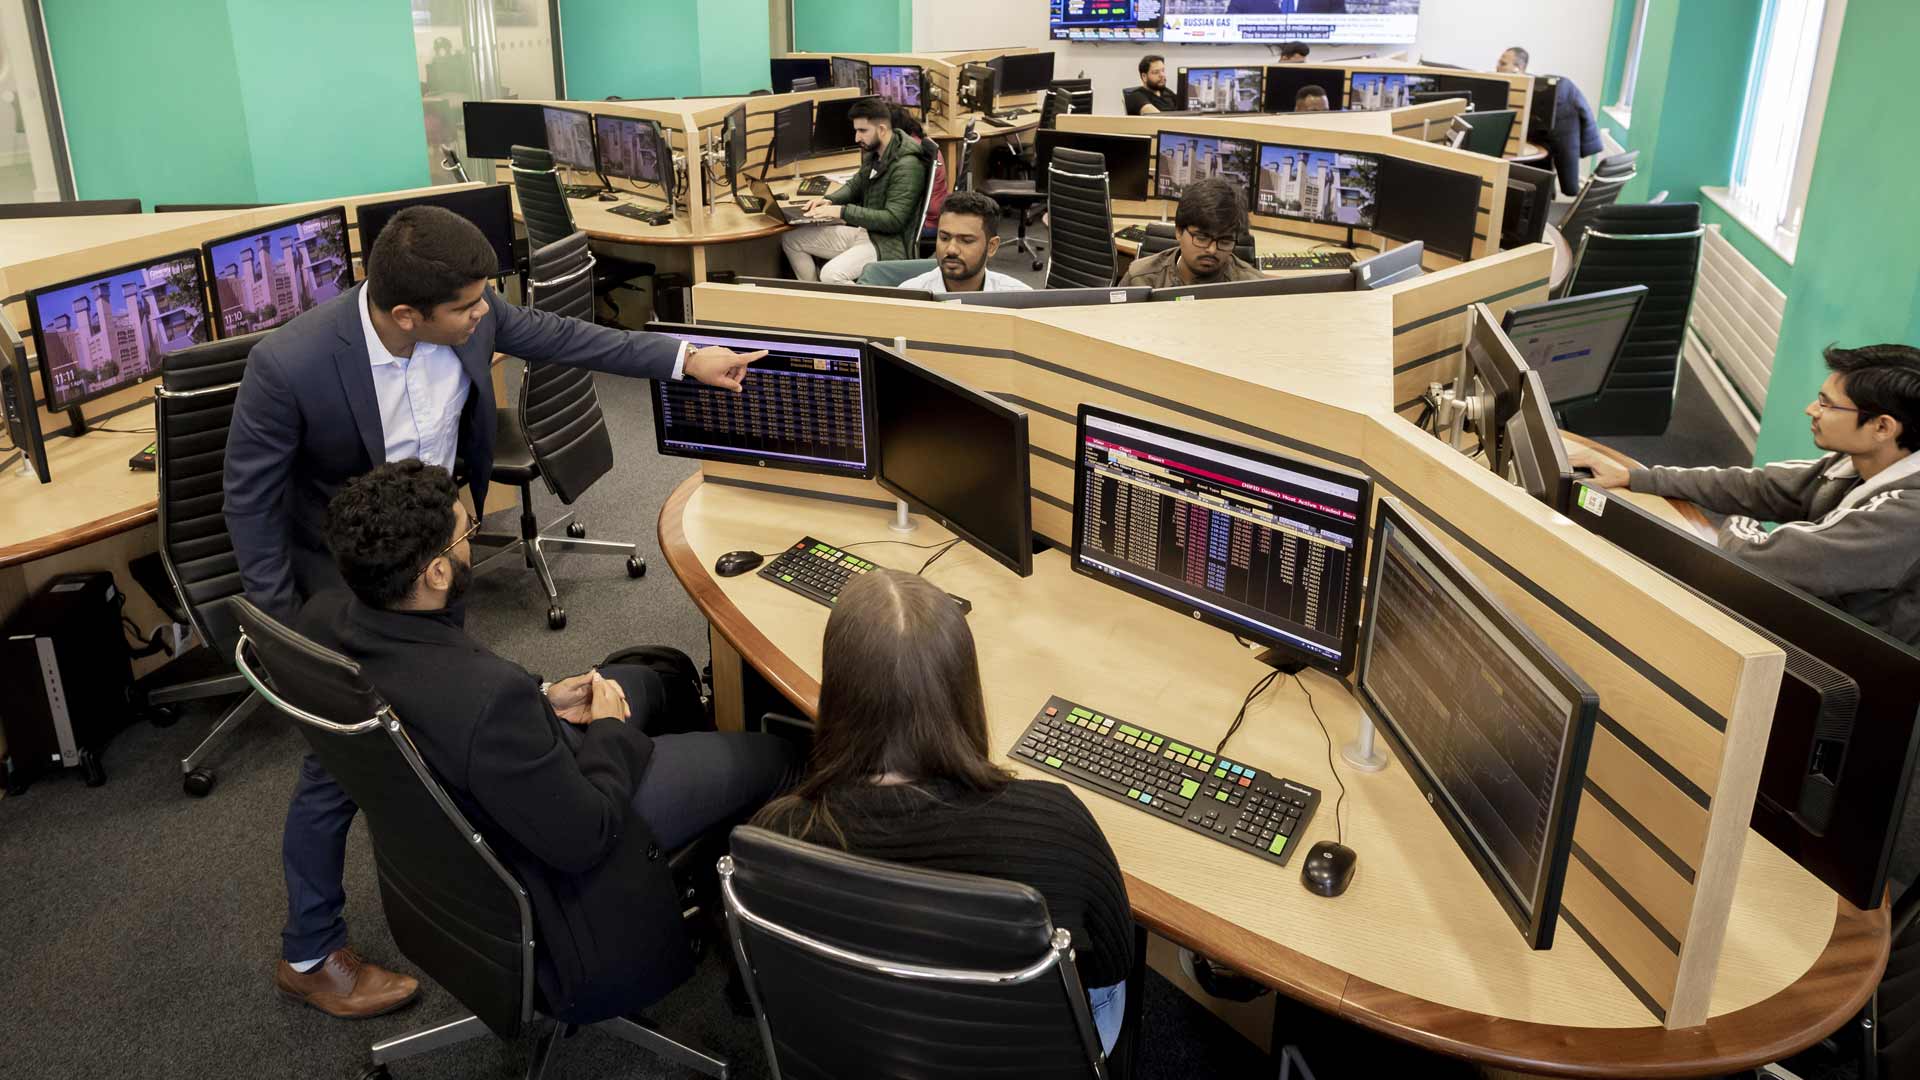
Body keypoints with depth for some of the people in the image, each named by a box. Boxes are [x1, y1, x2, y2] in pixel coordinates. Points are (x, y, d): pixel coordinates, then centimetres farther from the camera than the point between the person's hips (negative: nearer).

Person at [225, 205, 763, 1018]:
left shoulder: (466, 316, -19)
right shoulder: (288, 367, -32)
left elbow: (556, 337, -1)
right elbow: (251, 498, -19)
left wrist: (685, 360, 1)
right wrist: (284, 630, -15)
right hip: (341, 587, -5)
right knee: (342, 763, 6)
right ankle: (309, 957, 28)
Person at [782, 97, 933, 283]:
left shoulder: (906, 166, -19)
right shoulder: (872, 153, 8)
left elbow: (893, 220, -25)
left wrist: (843, 212, -24)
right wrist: (829, 200, 3)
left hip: (890, 243, -9)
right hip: (862, 231, 10)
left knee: (831, 274, -34)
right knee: (790, 240, 7)